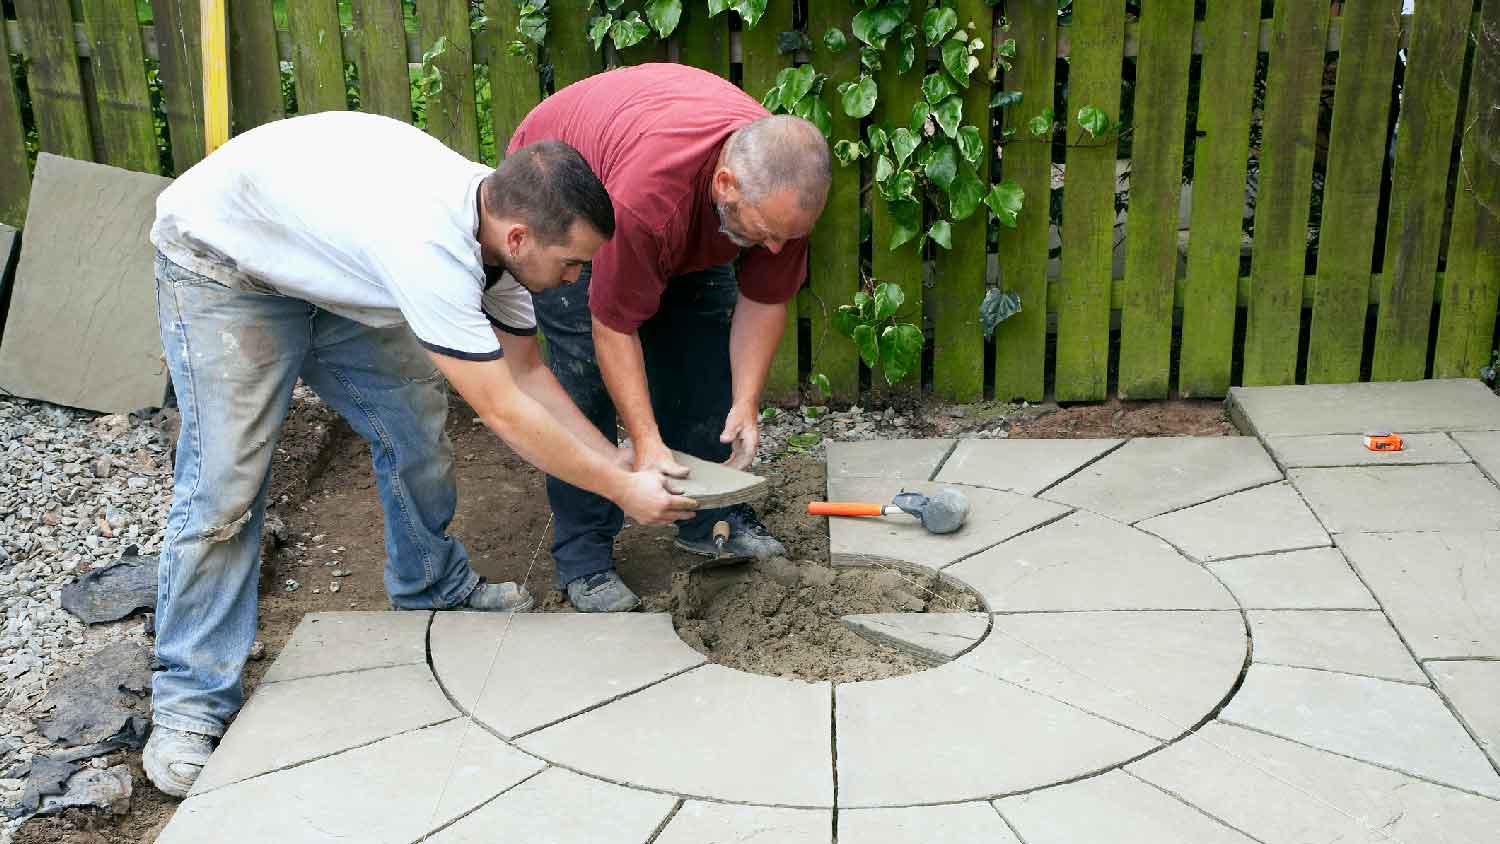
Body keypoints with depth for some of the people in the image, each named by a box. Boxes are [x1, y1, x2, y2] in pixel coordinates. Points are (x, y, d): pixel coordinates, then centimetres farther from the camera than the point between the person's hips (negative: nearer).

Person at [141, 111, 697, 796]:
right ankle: (190, 702, -1)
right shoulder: (429, 247, -41)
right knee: (224, 484, -13)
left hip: (332, 266, 8)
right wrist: (622, 489, -24)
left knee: (414, 429, 8)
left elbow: (525, 372, -1)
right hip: (220, 259, -8)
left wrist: (622, 459, -5)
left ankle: (434, 589, 32)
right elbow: (503, 411, -34)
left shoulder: (505, 217, -14)